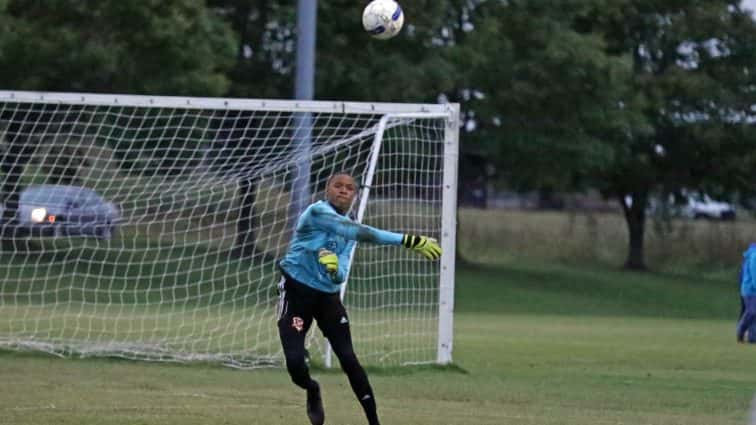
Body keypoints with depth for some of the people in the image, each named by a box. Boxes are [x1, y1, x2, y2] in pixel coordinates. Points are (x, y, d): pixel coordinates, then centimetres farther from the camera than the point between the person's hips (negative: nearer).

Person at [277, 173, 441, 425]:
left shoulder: (347, 230, 8)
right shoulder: (318, 212, -15)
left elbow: (341, 275, -4)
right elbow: (360, 233, -29)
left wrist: (334, 268, -30)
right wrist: (407, 241, -37)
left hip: (328, 296, 5)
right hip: (297, 291, -5)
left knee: (349, 359, -5)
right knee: (295, 363, -14)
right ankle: (312, 390, 22)